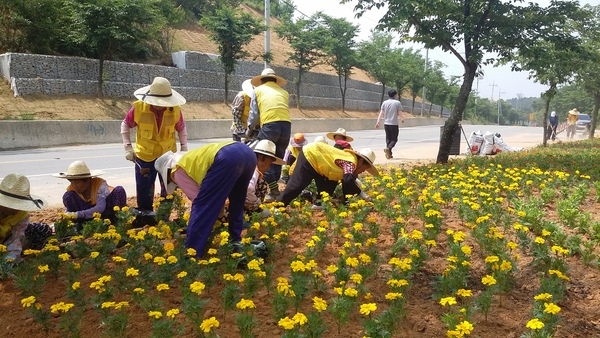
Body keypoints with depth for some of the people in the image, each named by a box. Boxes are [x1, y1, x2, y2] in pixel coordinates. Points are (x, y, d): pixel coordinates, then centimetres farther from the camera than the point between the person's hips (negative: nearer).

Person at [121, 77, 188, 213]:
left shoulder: (175, 109, -15)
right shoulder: (139, 107, -18)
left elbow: (181, 129, 4)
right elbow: (126, 124, -1)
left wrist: (184, 147, -5)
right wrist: (127, 147, -7)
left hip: (168, 154, 1)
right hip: (145, 155, -1)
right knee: (144, 188, 7)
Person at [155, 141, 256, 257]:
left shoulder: (178, 171, 17)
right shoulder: (191, 159, 40)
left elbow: (197, 197, 11)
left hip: (227, 159, -9)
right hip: (247, 152, 9)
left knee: (202, 207, 2)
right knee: (236, 203, 29)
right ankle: (236, 242, 32)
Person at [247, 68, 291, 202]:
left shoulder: (258, 90, 17)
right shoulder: (283, 92, 25)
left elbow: (254, 113, 13)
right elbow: (282, 108, 16)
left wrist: (250, 128, 27)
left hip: (269, 125, -4)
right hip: (286, 124, 4)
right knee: (278, 158, 15)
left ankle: (274, 190, -4)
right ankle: (274, 189, 17)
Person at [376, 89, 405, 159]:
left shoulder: (385, 102, 6)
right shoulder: (398, 102, -5)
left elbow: (381, 113, 2)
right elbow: (400, 114, -5)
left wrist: (377, 122, 2)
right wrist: (402, 119, 14)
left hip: (386, 124, 4)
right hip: (394, 124, -4)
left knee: (388, 139, 13)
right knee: (394, 139, 4)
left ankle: (389, 154, 13)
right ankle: (388, 148, -23)